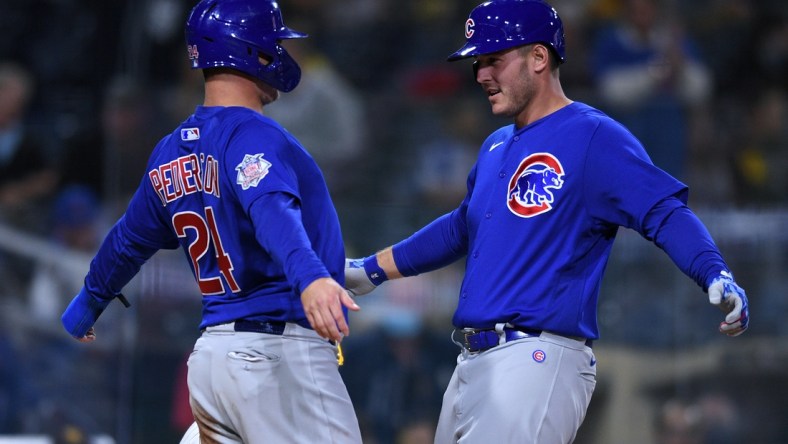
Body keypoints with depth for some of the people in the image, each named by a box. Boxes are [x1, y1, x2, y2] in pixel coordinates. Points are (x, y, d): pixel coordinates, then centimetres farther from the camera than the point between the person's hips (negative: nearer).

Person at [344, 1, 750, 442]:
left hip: (539, 360, -9)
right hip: (471, 364, 9)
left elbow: (666, 212, -16)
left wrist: (717, 277, -33)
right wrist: (372, 270, 42)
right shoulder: (496, 147, 20)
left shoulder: (594, 136, -6)